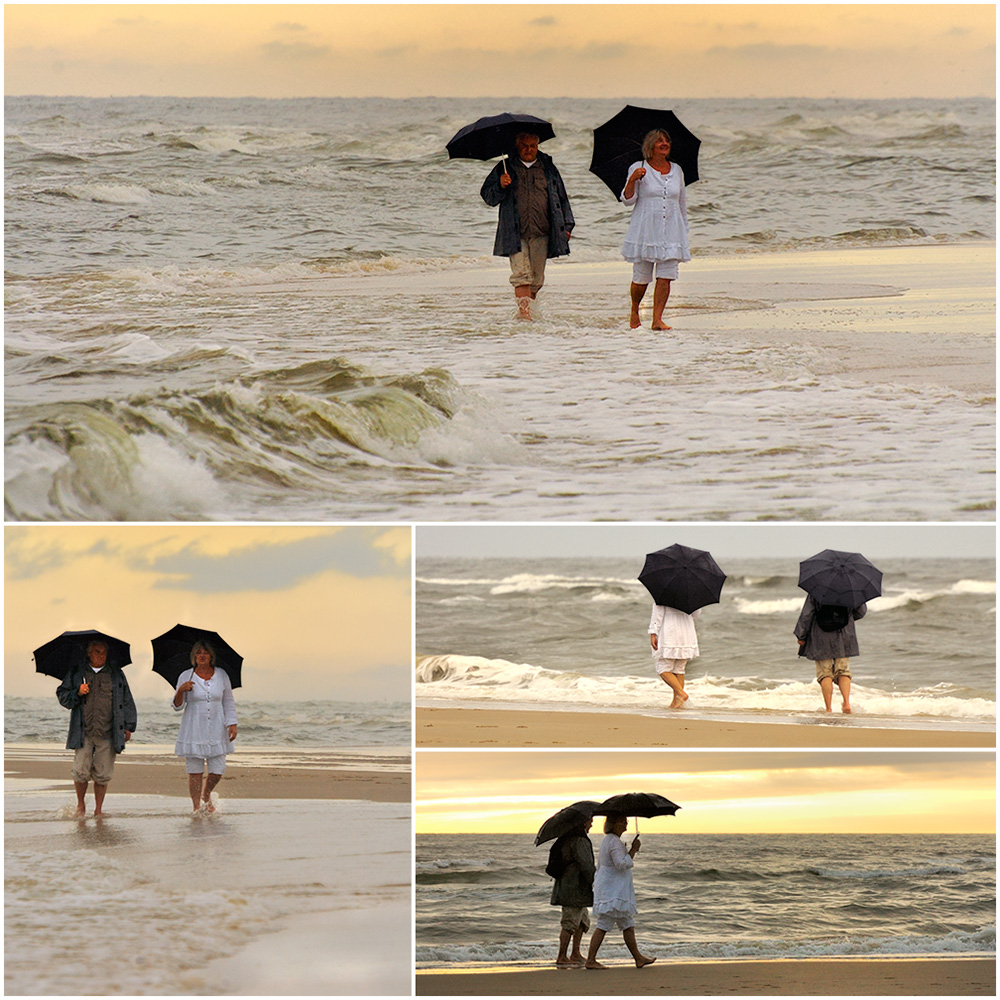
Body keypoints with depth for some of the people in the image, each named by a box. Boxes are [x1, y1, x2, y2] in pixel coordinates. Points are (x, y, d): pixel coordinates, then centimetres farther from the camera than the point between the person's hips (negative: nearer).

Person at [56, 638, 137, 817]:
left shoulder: (116, 673, 11)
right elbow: (62, 696, 12)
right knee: (81, 771, -8)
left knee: (103, 774, -1)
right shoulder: (76, 673, 9)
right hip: (83, 733, -1)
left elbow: (127, 701, 14)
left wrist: (128, 727, 9)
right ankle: (80, 803, 16)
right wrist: (77, 693, -8)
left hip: (107, 735, 1)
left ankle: (98, 809, 12)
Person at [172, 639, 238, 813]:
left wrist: (232, 724, 3)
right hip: (193, 732, -2)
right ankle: (196, 808, 7)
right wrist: (181, 691, -18)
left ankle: (206, 796, 31)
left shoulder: (221, 675, 6)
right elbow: (177, 706, 1)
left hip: (216, 731, 2)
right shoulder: (186, 677, 0)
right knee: (195, 772, -4)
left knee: (217, 771, 1)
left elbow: (229, 702, 13)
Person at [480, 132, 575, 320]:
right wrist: (500, 186, -12)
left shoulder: (548, 168, 13)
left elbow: (562, 197, 19)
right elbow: (488, 196, 9)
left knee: (536, 276, 3)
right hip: (516, 233, -2)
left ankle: (528, 309, 17)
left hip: (541, 233, 2)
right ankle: (524, 310, -20)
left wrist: (566, 225, 14)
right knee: (521, 274, -13)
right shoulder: (506, 168, 9)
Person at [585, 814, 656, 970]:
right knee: (603, 926, -8)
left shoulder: (607, 840, 17)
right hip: (612, 891, -11)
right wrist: (633, 850, -18)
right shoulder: (614, 842, -16)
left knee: (628, 926, 13)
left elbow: (599, 866, 22)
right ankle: (590, 960, -7)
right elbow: (622, 864, -26)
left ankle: (638, 958, 18)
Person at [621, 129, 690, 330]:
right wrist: (632, 180, -20)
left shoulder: (676, 170, 13)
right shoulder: (638, 168, 1)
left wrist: (684, 230, 21)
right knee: (641, 278, 0)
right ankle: (634, 311, 26)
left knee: (666, 276, -9)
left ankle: (657, 319, -9)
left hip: (671, 231, 3)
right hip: (645, 230, -3)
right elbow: (628, 199, -3)